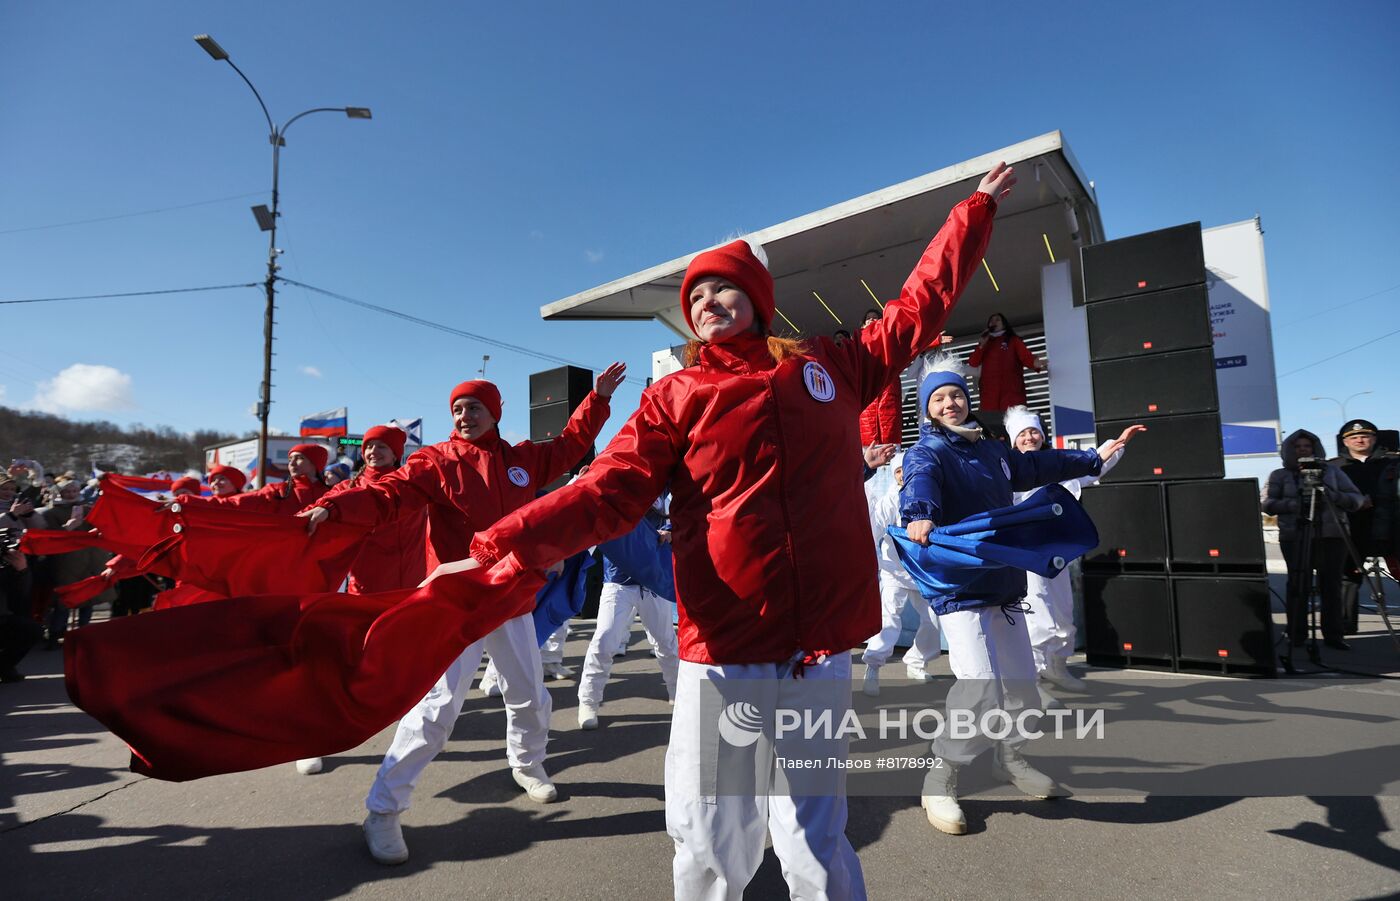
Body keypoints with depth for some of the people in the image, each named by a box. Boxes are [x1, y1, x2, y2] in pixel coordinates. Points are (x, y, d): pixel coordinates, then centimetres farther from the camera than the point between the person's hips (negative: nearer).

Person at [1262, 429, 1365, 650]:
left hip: (1331, 536, 2)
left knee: (1331, 585, -1)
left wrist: (1333, 495, -10)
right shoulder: (1280, 475, 10)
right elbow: (1266, 503, 0)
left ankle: (1333, 635, 7)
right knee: (1297, 586, -5)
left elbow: (1357, 499, 9)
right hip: (1295, 538, -2)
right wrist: (1294, 504, -16)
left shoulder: (1332, 470, 15)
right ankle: (1296, 636, 1)